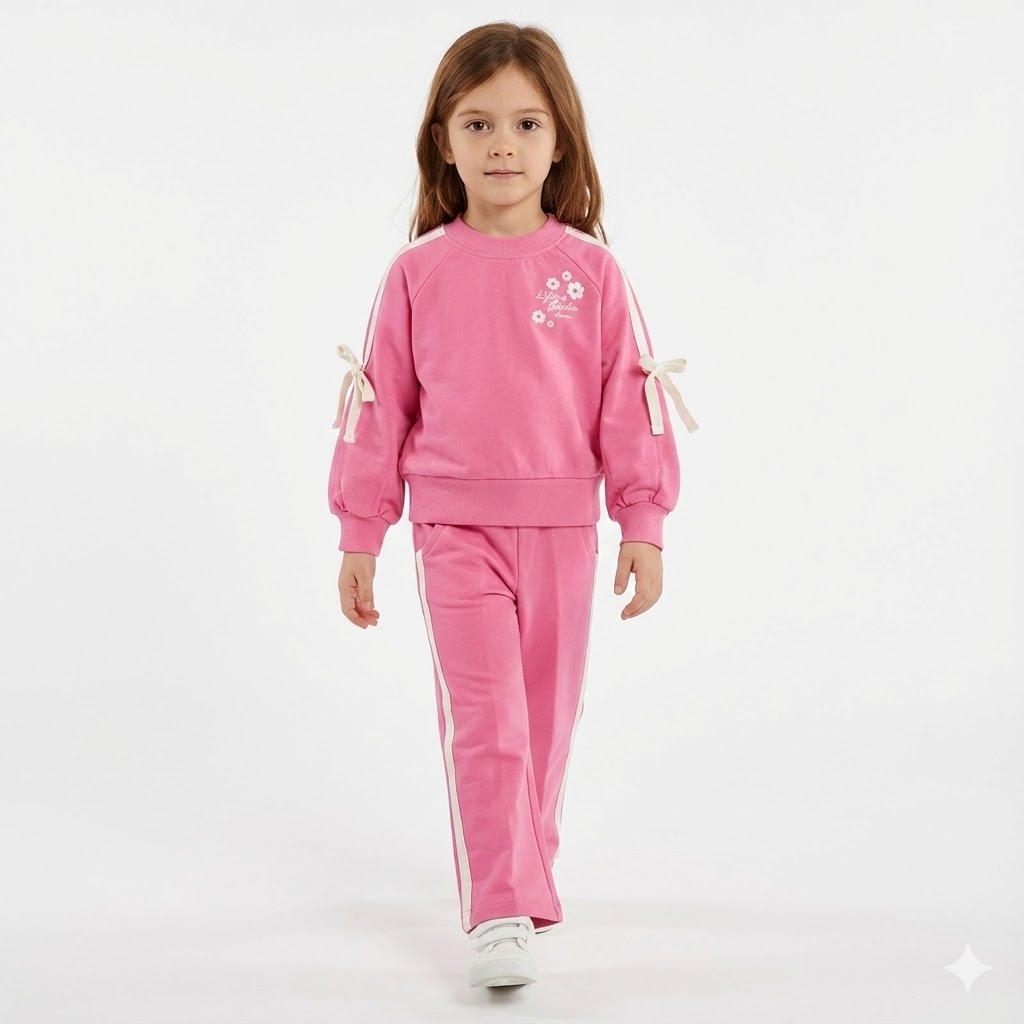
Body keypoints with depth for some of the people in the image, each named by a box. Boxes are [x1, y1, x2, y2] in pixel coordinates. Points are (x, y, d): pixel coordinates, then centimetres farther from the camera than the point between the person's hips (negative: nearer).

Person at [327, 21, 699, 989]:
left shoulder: (590, 270, -1)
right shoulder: (418, 272, 0)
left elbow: (630, 400, 1)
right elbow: (378, 403, 4)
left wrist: (643, 525, -2)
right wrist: (359, 537, 4)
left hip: (562, 524, 1)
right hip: (456, 523, -1)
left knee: (545, 718, 12)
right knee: (483, 717, -10)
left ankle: (523, 866, 31)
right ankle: (501, 913, -12)